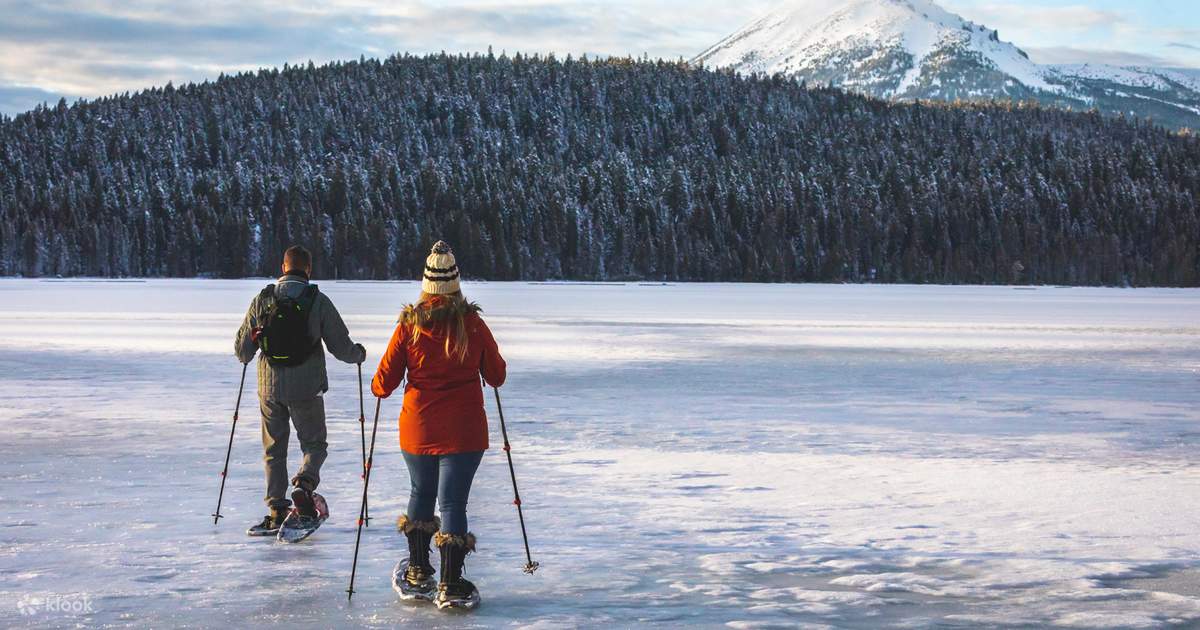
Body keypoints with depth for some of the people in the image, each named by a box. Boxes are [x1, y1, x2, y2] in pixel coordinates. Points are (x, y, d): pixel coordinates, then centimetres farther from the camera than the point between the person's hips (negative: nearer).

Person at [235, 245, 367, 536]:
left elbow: (242, 350, 7)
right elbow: (341, 347, -4)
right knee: (314, 443, 13)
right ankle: (304, 484, -15)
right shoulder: (318, 301, -7)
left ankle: (277, 510, 10)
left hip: (270, 386, 2)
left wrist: (245, 357, 31)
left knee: (274, 449, 14)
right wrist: (359, 353, 18)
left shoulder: (262, 300, 1)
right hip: (306, 388, -2)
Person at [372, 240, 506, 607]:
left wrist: (378, 386, 20)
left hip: (418, 430, 2)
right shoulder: (473, 324, -7)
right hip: (464, 430, -1)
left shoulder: (409, 325, -7)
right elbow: (496, 376, 4)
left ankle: (418, 572, 30)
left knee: (421, 494, 21)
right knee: (453, 502, 1)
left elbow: (384, 383, -3)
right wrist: (495, 366, 26)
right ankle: (450, 584, -3)